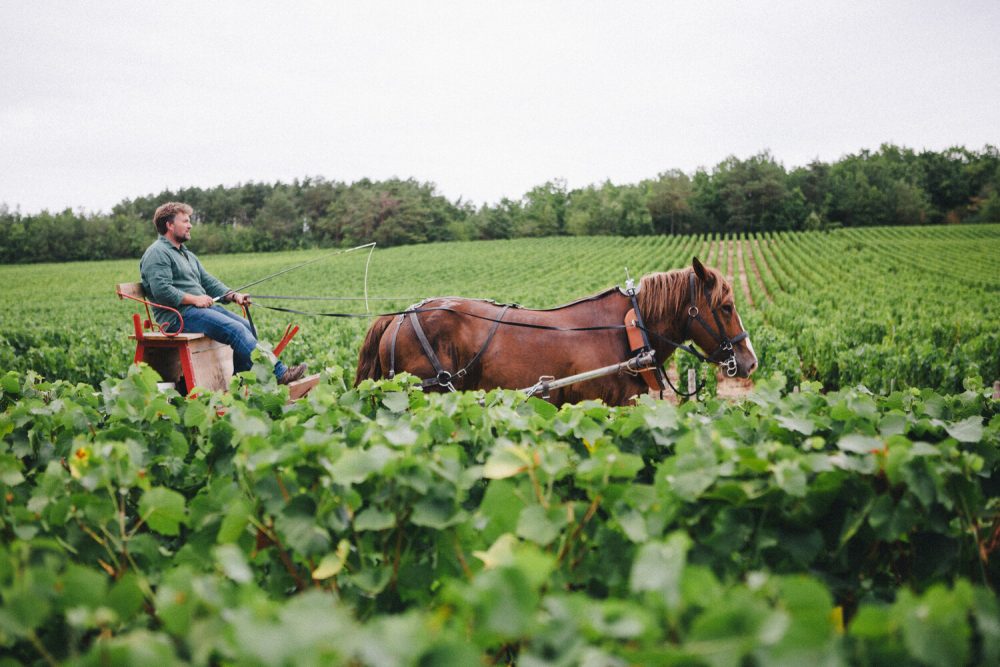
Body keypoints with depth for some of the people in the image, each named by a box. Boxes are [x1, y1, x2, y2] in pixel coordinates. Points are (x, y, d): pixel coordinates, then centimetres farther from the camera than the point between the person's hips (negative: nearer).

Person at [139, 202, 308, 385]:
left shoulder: (187, 254, 27)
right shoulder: (157, 253, -4)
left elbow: (209, 282, 21)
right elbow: (161, 290, -18)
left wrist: (233, 296, 4)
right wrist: (194, 299, -16)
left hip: (202, 307, 10)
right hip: (179, 315, -10)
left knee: (247, 327, -4)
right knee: (235, 329, -23)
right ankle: (278, 373, -25)